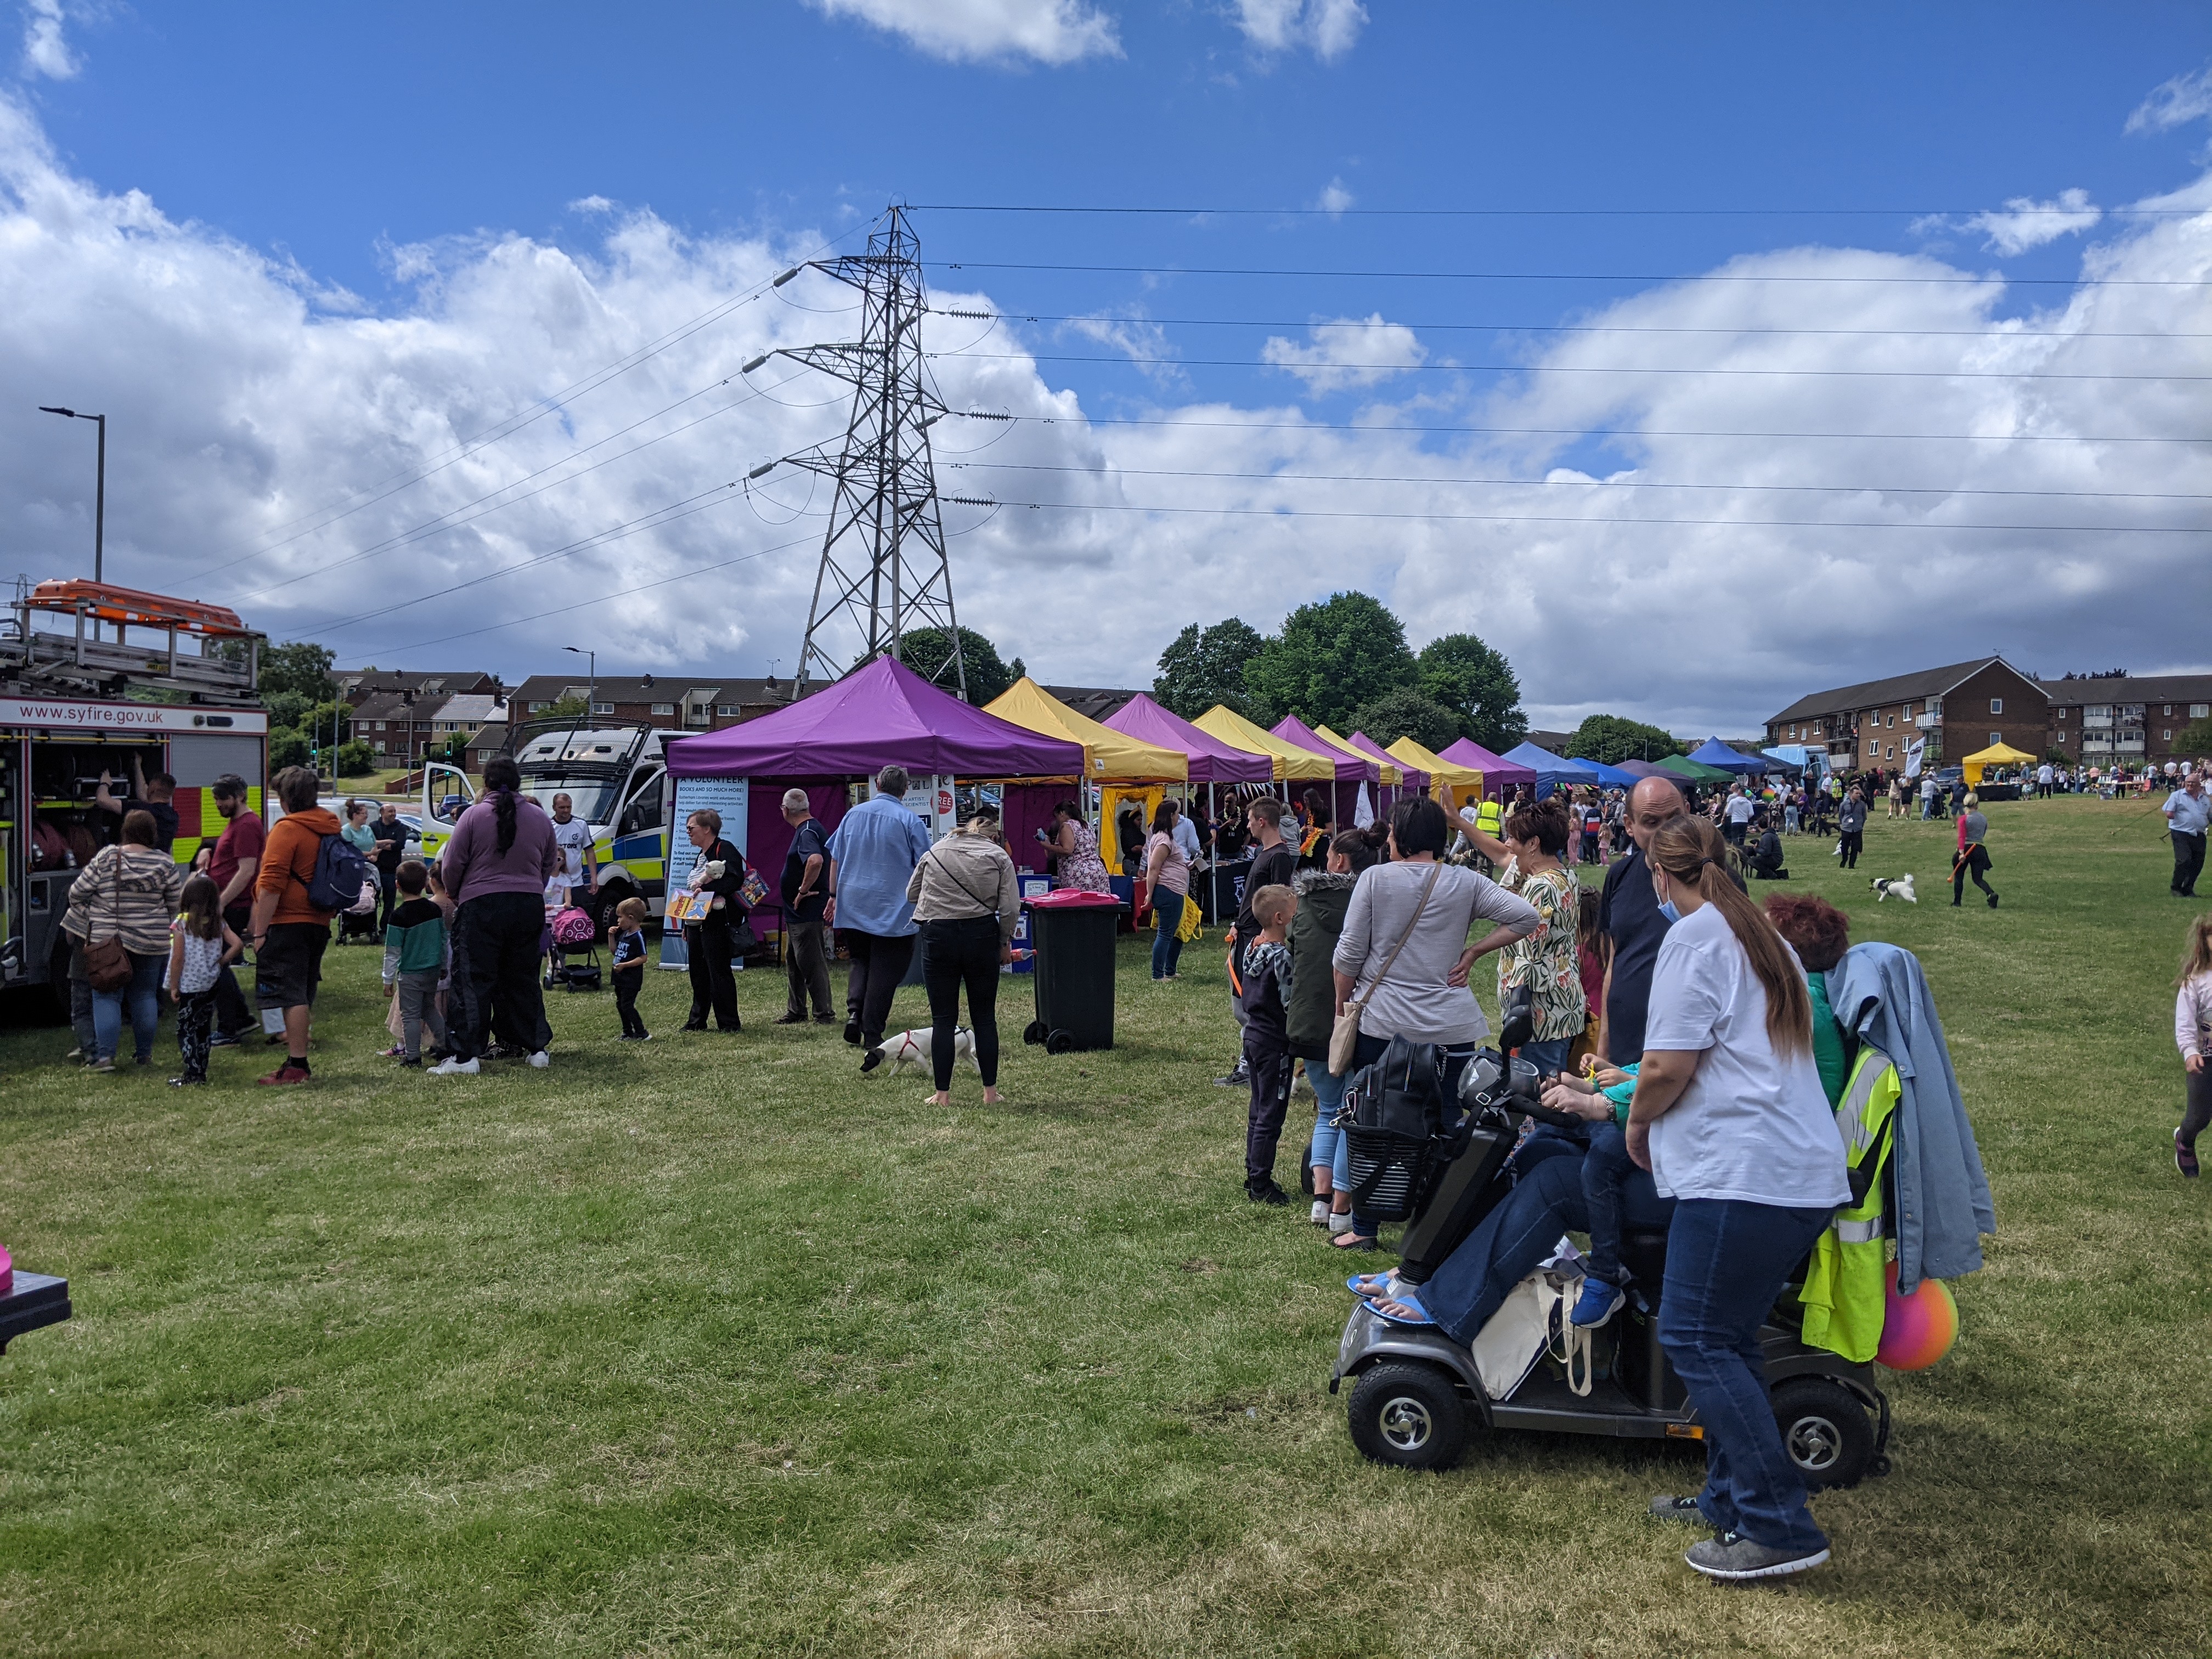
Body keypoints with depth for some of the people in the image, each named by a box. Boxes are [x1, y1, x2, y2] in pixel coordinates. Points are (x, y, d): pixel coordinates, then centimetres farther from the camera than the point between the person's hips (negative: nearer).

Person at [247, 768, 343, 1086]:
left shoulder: (287, 828, -13)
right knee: (303, 996, 14)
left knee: (291, 996, -6)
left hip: (288, 924, -8)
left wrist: (260, 931, -15)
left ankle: (296, 1065, -5)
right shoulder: (330, 827, 12)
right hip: (319, 924, 8)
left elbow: (271, 885, -18)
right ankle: (297, 1062, 19)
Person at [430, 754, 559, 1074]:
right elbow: (549, 864, 14)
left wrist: (455, 893, 15)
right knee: (523, 979, 15)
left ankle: (465, 1056, -3)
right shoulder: (540, 817, 5)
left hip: (481, 905, -4)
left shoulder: (474, 815, -7)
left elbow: (451, 865, -4)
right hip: (530, 905, 4)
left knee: (475, 982, 0)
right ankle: (538, 1048, 18)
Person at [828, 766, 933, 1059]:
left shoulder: (854, 814, 6)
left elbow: (835, 859, 11)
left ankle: (854, 1010, -3)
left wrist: (834, 897, 21)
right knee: (884, 974, 2)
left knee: (860, 961, 21)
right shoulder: (910, 821, -6)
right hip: (893, 911, -4)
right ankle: (871, 1040, 1)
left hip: (852, 906, 4)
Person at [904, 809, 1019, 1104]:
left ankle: (942, 1094, 8)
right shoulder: (999, 857, 4)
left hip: (938, 937, 0)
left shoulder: (934, 852, 8)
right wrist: (1005, 942, 9)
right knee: (985, 1018, 10)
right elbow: (1010, 908, -4)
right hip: (982, 935, 0)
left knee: (943, 1019, 6)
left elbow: (911, 894, 16)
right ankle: (990, 1092, 14)